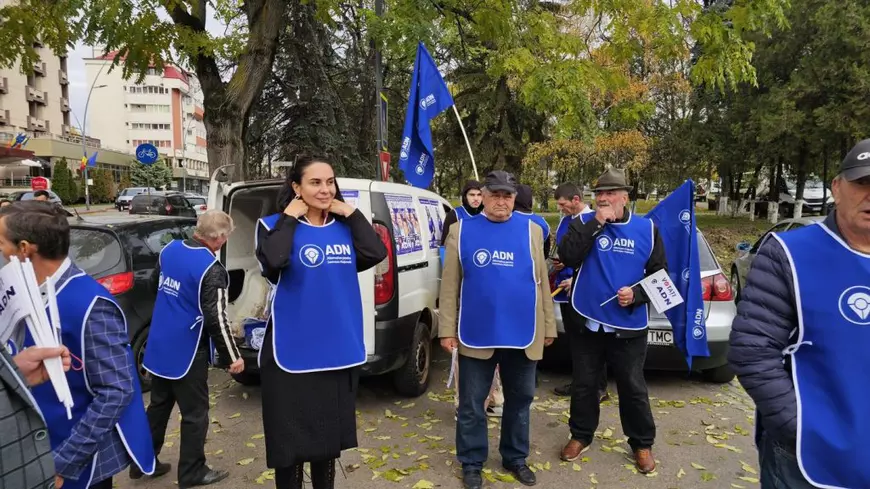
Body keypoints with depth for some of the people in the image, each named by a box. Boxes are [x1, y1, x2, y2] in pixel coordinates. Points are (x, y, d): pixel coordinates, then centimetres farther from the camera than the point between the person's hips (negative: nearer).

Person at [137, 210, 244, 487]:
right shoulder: (212, 269, -23)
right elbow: (216, 319, -22)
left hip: (159, 345, 8)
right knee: (195, 413, 8)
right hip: (187, 351, -8)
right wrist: (232, 357, -12)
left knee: (158, 406, 22)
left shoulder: (169, 249, 0)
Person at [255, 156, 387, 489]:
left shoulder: (345, 226, 6)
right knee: (291, 439, 10)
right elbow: (272, 262, -27)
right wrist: (288, 218, -18)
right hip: (292, 353, -4)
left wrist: (351, 213, -9)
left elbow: (377, 254, -10)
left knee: (329, 435, 21)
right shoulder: (276, 225, -6)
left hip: (338, 351, 4)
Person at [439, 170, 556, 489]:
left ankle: (515, 458, 36)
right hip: (476, 335, -1)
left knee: (520, 400, 16)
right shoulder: (462, 231, 0)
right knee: (472, 404, 10)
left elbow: (541, 282, 7)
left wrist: (548, 326, 9)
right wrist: (448, 329, -3)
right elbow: (450, 285, -1)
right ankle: (471, 463, 28)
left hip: (523, 335, 2)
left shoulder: (531, 231, 4)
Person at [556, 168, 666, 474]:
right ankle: (580, 436, 33)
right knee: (584, 385, 13)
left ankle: (642, 444, 31)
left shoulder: (646, 229, 0)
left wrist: (636, 294, -13)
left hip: (628, 327, 0)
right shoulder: (583, 223, -2)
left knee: (633, 388, 11)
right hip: (588, 323, 1)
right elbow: (568, 257, -19)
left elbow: (659, 274, 4)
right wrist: (596, 223, -22)